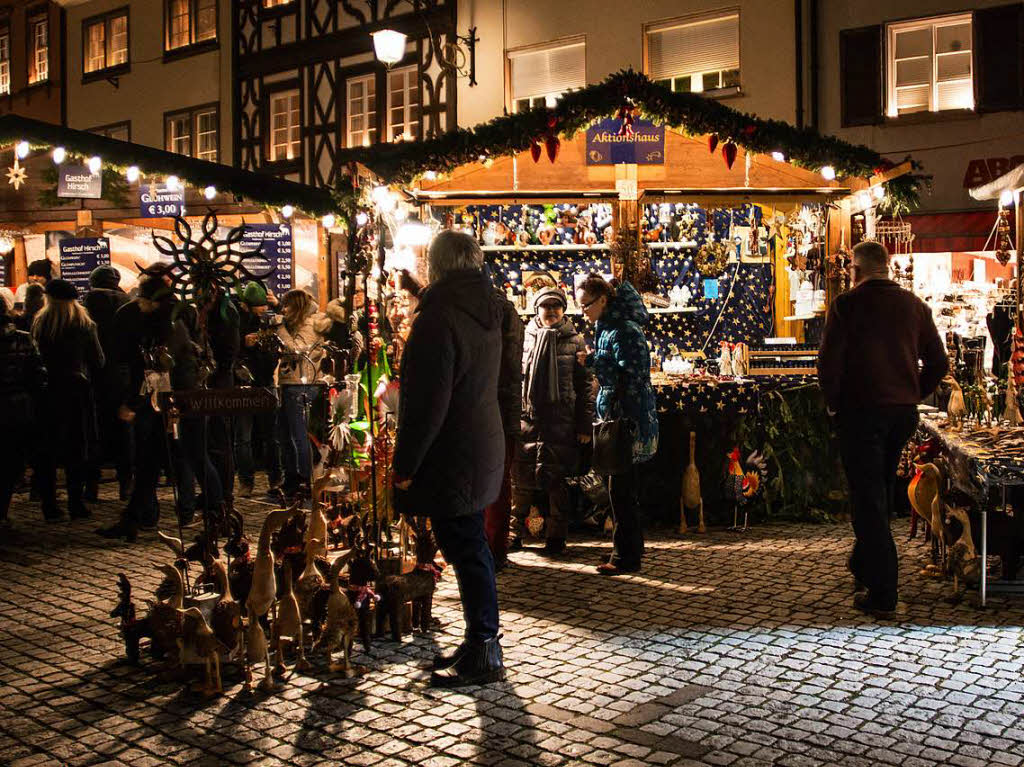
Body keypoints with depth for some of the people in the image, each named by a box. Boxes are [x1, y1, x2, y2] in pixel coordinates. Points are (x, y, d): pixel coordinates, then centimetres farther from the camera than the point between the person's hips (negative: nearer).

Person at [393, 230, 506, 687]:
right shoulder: (486, 310, 7)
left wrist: (404, 464, -15)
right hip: (483, 446, 9)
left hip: (451, 457, -9)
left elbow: (427, 403, -22)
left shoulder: (439, 316, -19)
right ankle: (481, 643, 29)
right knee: (470, 547, 18)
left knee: (466, 551, -1)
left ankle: (483, 656, 9)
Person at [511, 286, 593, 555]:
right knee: (521, 479, 3)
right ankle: (514, 531, 14)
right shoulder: (525, 339, 9)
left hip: (561, 422, -1)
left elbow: (586, 386, 5)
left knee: (556, 481, 4)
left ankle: (556, 536, 15)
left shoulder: (575, 342, 6)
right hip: (527, 419, 1)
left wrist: (585, 425, -1)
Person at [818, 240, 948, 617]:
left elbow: (829, 361, -13)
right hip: (904, 412, 5)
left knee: (868, 499, -1)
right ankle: (864, 566, 37)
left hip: (861, 411, -5)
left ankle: (882, 593, -3)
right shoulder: (915, 305, 7)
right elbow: (938, 363, 8)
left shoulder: (846, 304, -7)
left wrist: (833, 402, 1)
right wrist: (913, 395, 16)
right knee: (881, 493, 21)